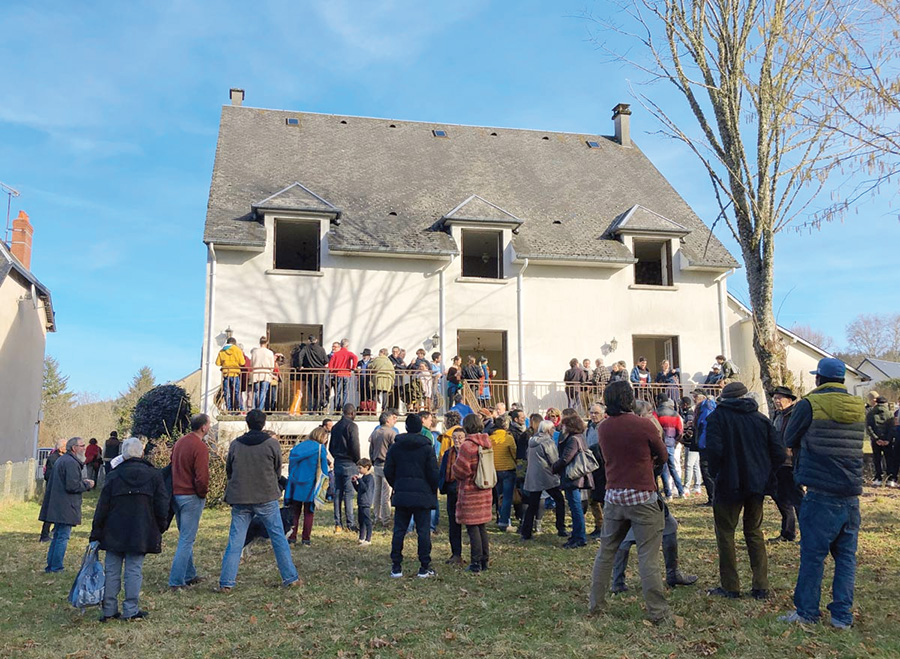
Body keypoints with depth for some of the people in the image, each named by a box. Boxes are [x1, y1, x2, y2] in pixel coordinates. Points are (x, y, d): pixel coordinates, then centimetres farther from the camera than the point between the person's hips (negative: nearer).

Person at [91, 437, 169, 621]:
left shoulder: (114, 475, 0)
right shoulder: (154, 475, -2)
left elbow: (102, 507, 3)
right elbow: (162, 506, 0)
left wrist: (96, 533, 9)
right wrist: (160, 528, 11)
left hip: (114, 532, 1)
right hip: (141, 534, -1)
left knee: (112, 571, 9)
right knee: (134, 571, 3)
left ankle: (109, 610, 13)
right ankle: (131, 611, 5)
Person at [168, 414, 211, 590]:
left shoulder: (179, 442, 9)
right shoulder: (200, 447, -17)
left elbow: (173, 467, 16)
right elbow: (202, 477, -21)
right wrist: (203, 493, -4)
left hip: (176, 494, 9)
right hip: (191, 496, -9)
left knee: (185, 537, 18)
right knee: (187, 540, -3)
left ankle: (189, 575, 27)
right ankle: (176, 581, -2)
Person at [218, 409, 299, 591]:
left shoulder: (235, 444, 0)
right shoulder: (272, 443, -6)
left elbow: (228, 472, 10)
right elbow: (278, 471, 4)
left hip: (240, 499, 2)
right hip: (266, 498, -2)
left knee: (235, 541, 7)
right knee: (278, 538, 7)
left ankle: (226, 582, 6)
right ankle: (291, 578, 12)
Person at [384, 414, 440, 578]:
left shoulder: (395, 447, 3)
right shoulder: (427, 447, -4)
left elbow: (388, 471, 5)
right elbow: (433, 473, -6)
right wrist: (433, 491, 9)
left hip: (401, 495, 2)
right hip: (423, 496, -2)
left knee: (399, 530, 8)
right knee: (423, 530, 3)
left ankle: (396, 567, 9)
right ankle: (424, 567, 6)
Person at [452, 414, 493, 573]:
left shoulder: (467, 445, -18)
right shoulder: (486, 443, 7)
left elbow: (460, 469, -17)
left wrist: (454, 473, 6)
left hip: (470, 490, -7)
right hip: (484, 489, 8)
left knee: (472, 526, -1)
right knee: (482, 525, 16)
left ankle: (476, 563, 3)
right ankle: (485, 560, 21)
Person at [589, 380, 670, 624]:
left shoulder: (603, 427, 2)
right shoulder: (644, 425, -11)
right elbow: (663, 456, 3)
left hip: (614, 497, 5)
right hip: (643, 498, -5)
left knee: (605, 552, 14)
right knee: (648, 557, -1)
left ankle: (596, 604, 21)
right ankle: (657, 612, 3)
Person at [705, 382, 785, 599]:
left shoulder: (718, 417, -6)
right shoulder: (761, 418, 6)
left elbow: (714, 449, -21)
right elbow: (779, 454, 1)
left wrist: (715, 473, -5)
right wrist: (764, 474, 12)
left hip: (730, 485, -4)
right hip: (757, 485, 5)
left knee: (725, 532, 7)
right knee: (754, 531, 16)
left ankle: (730, 587, 8)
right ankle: (761, 587, 15)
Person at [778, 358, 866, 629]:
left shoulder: (810, 404, -9)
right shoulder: (859, 408, 7)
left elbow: (789, 439, 3)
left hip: (821, 495, -5)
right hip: (851, 495, 5)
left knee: (812, 554, 3)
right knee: (846, 556, 11)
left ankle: (806, 611, 11)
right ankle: (842, 615, 15)